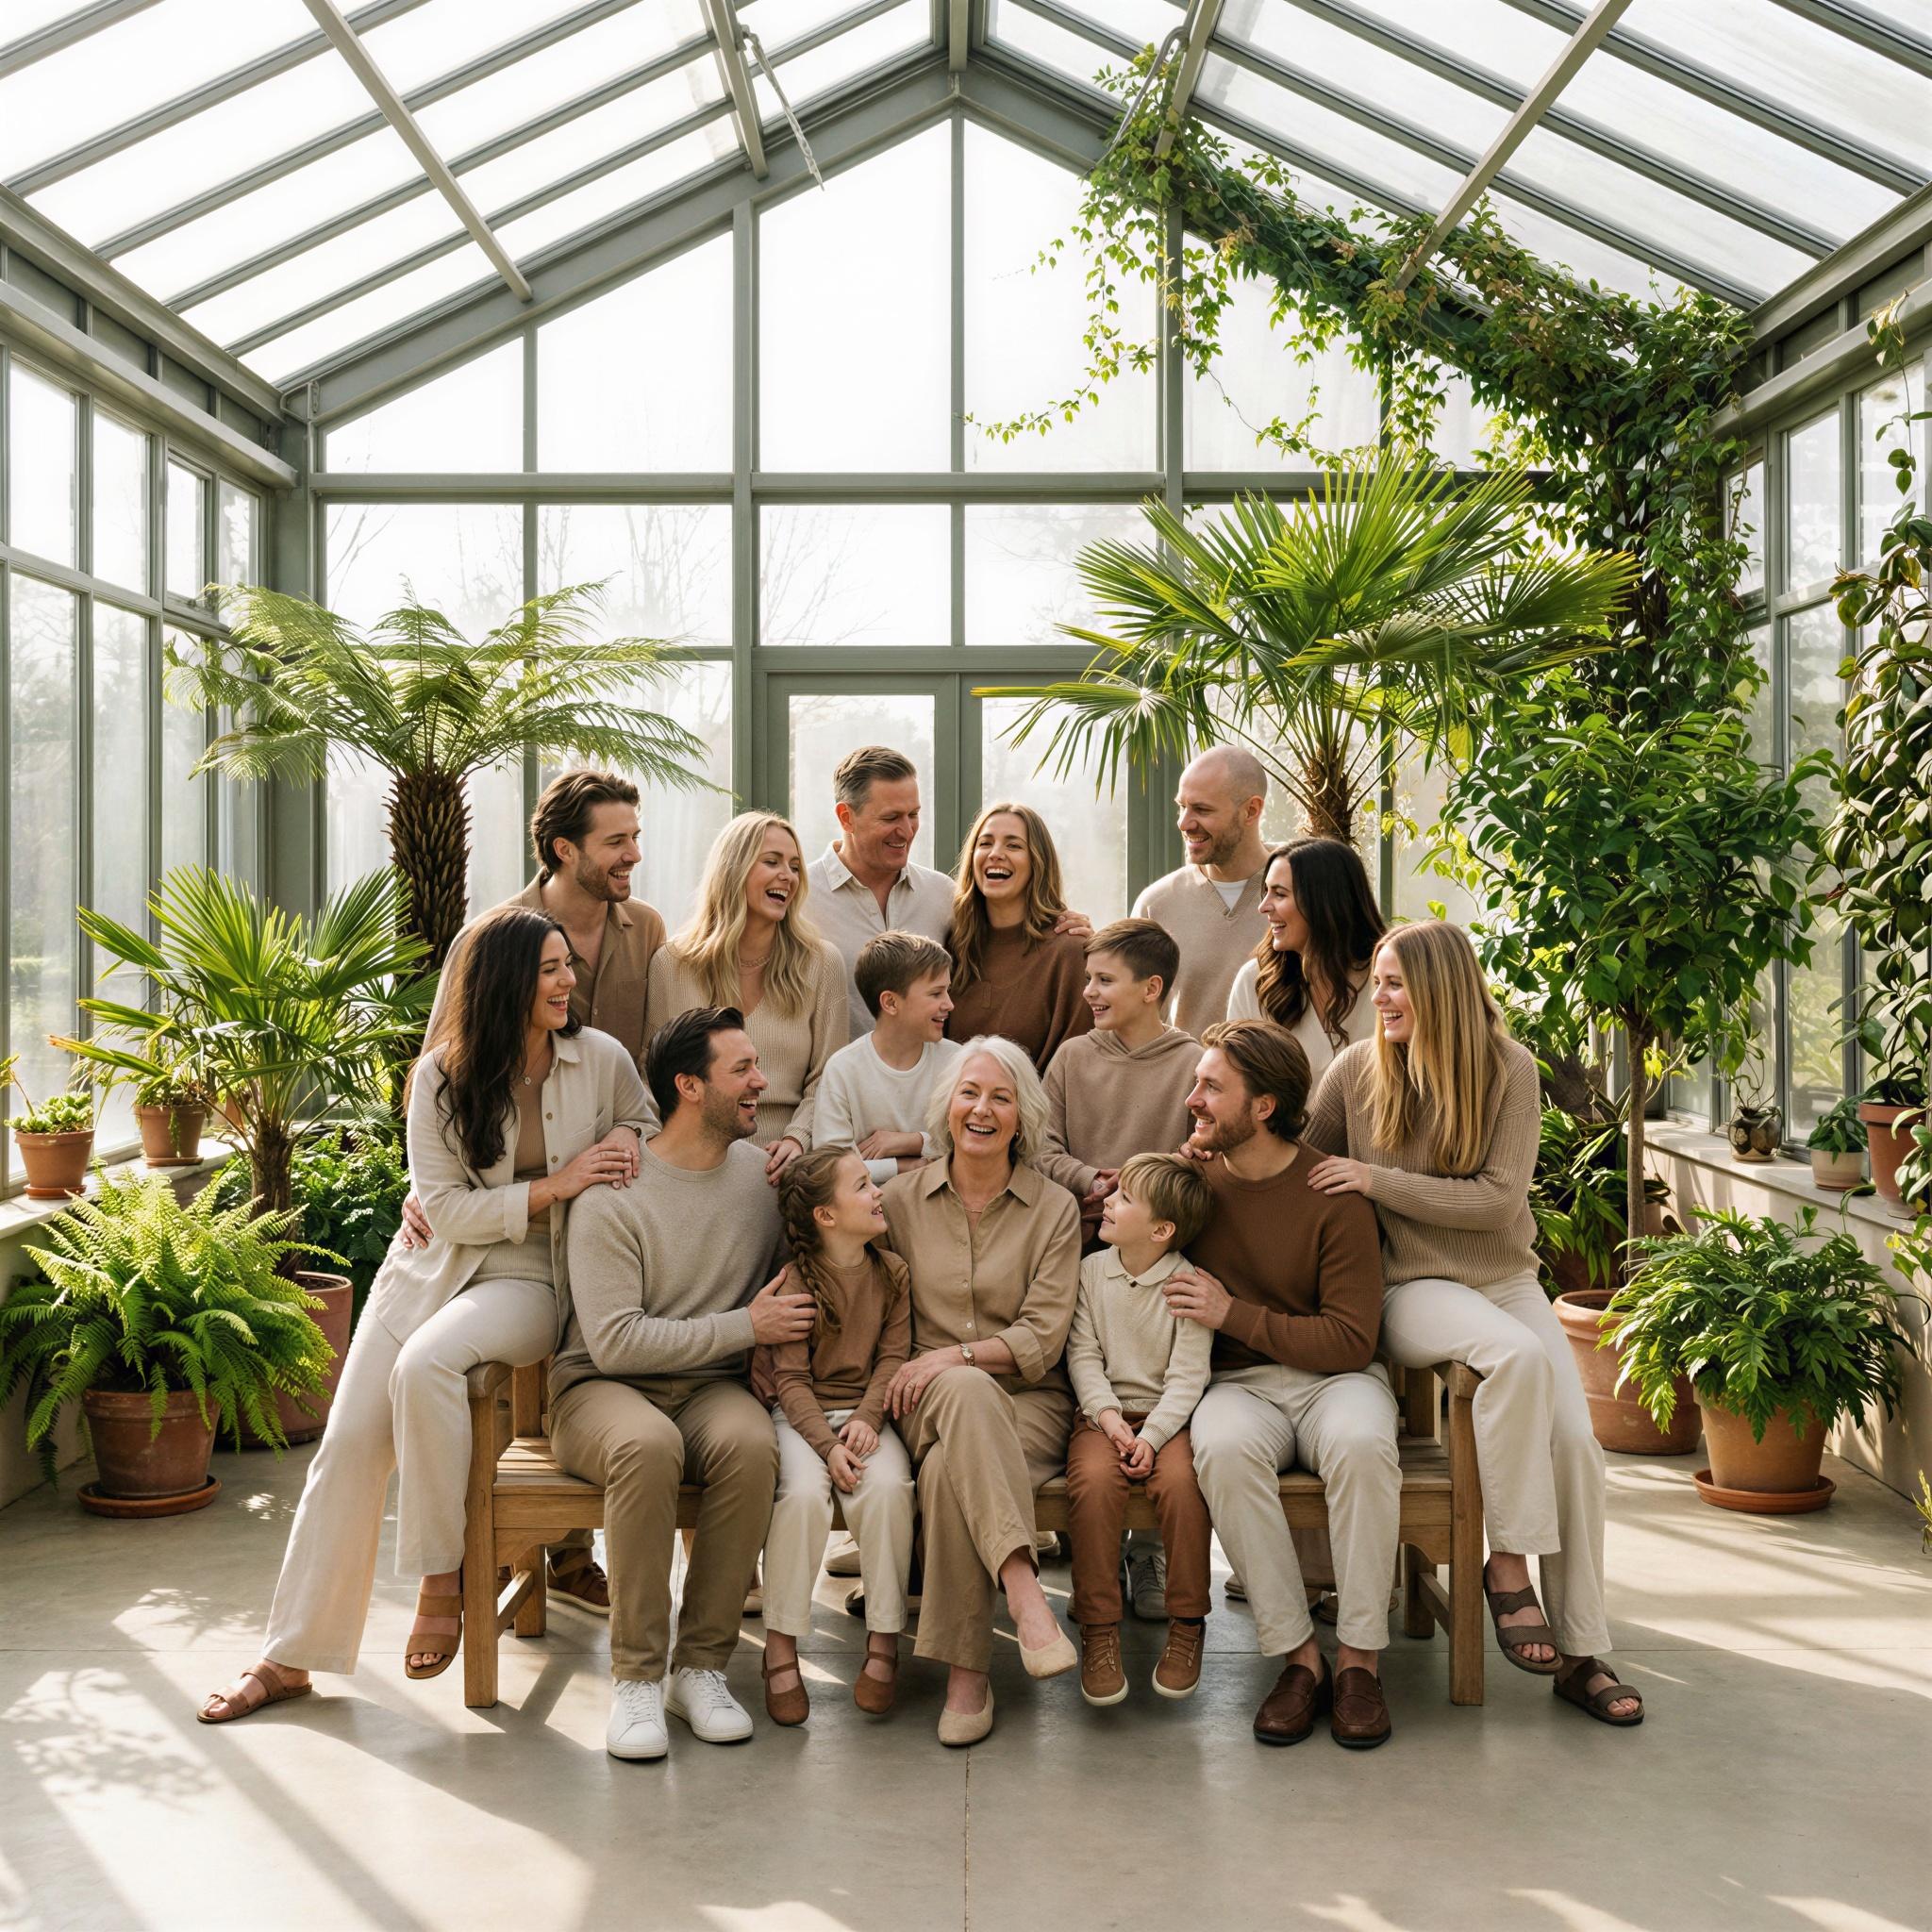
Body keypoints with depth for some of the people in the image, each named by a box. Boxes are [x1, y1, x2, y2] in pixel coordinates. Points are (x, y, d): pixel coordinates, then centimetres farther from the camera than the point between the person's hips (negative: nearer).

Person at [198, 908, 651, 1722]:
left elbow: (645, 1129, 17)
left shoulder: (602, 1060, -4)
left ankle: (442, 1580, -16)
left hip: (528, 1280, -2)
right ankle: (290, 1655, 7)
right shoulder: (442, 1074, -4)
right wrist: (553, 1185, -18)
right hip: (430, 1267, 3)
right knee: (347, 1445, -5)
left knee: (425, 1364, -33)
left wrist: (625, 1145, -7)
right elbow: (444, 1208, -7)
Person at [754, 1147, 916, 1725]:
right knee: (803, 1492, -32)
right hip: (799, 1415, -2)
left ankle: (884, 1643, -17)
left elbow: (893, 1357, 2)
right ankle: (780, 1647, -18)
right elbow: (791, 1379, -8)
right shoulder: (795, 1280, -6)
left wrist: (867, 1419, -15)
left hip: (864, 1411, 3)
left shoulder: (892, 1273, 6)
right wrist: (828, 1446, -21)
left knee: (888, 1486, -28)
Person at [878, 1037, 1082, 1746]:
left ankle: (966, 1674, -31)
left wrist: (952, 1355, -16)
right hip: (930, 1402, 1)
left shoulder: (1054, 1209, 5)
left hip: (1026, 1403, -1)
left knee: (950, 1470, -35)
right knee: (969, 1391, -37)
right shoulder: (902, 1198, 9)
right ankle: (1026, 1600, -47)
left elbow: (1041, 1341, -3)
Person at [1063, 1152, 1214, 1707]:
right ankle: (1098, 1630, -19)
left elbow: (1188, 1375, -8)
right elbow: (1083, 1354, 3)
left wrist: (1151, 1437, -20)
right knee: (1093, 1481, -29)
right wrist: (1108, 1415, -13)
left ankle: (1187, 1624, -13)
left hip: (1167, 1415, -2)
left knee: (1182, 1482, -31)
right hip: (1105, 1414, 2)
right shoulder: (1091, 1271, 6)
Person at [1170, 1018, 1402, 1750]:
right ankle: (1297, 1656, -25)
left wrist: (1233, 1314, -15)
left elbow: (1352, 1340, -11)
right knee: (1224, 1448, -34)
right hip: (1240, 1385, 2)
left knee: (1363, 1443, -37)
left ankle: (1360, 1656, -23)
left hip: (1331, 1378, -2)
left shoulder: (1334, 1197, -8)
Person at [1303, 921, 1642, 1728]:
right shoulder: (1357, 1070, -1)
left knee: (1575, 1442, -15)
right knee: (1519, 1354, -34)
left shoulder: (1508, 1068, -4)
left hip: (1507, 1280, 2)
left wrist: (1377, 1181, -14)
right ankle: (1508, 1562, -21)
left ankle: (1582, 1654, -1)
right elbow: (1303, 1165, 13)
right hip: (1413, 1290, -2)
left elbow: (1499, 1199, -11)